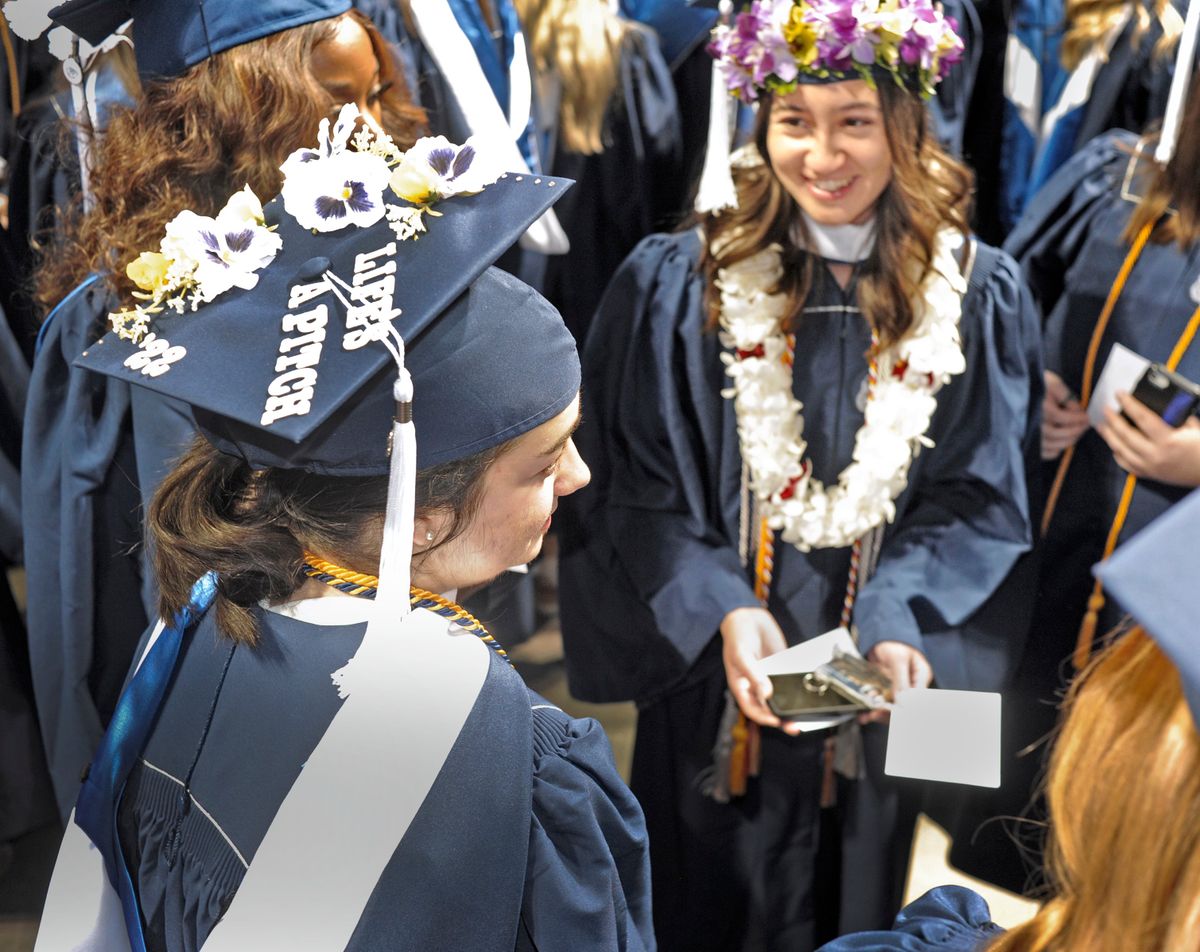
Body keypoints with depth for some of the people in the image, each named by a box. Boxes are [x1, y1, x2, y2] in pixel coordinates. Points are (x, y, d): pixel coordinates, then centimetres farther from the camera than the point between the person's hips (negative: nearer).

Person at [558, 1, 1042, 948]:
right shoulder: (675, 284, -6)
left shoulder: (980, 297, -3)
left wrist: (901, 622, -19)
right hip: (716, 679, 0)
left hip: (890, 691, 1)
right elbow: (636, 489, -5)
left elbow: (980, 499, -3)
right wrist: (722, 610, -19)